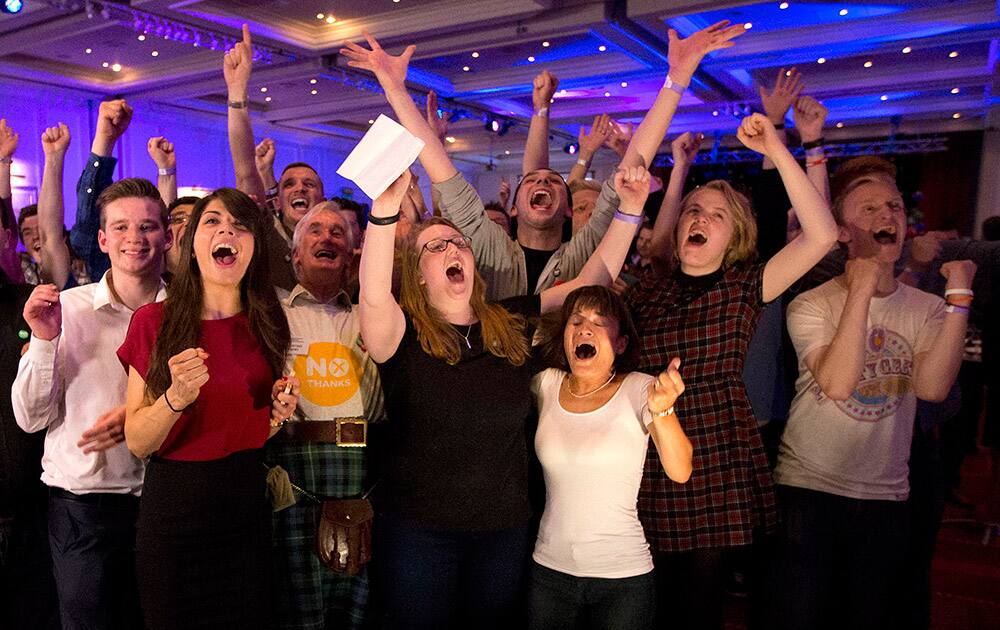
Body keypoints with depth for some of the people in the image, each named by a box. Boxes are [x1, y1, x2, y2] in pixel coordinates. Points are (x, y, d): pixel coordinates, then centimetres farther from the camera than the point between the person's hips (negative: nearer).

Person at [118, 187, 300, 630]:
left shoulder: (268, 324, 1)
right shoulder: (153, 322, -6)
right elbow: (137, 443, -7)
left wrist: (278, 413, -8)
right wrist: (176, 397, -25)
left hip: (245, 507, 2)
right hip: (171, 506, -2)